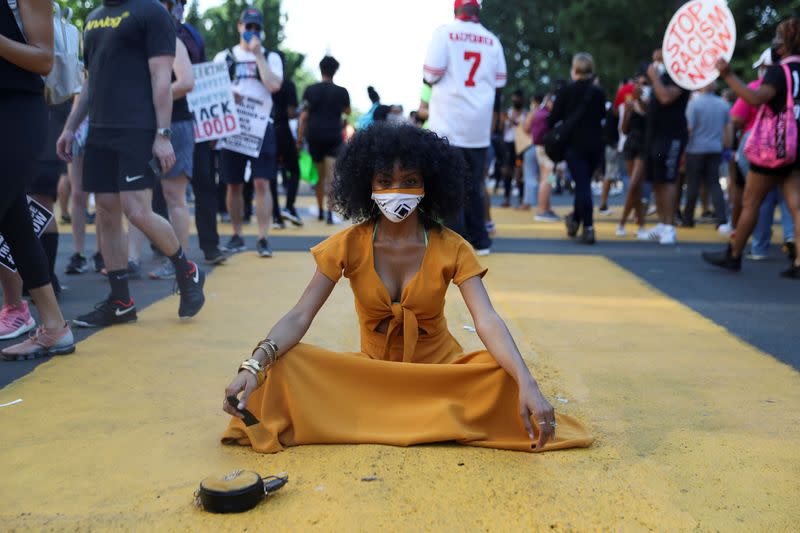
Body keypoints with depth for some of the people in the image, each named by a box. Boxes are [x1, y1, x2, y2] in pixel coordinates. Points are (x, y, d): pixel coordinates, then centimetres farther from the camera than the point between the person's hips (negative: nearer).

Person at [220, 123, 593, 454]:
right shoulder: (349, 245, -9)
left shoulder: (451, 248, -11)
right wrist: (254, 365, -35)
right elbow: (299, 317, -16)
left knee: (507, 376, -29)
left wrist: (527, 384, -41)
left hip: (442, 370, -1)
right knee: (289, 364, -25)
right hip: (370, 372, 1)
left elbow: (488, 322, -23)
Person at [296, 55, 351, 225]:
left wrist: (299, 139, 2)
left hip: (314, 136, 2)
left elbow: (303, 116, -1)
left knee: (319, 176, 16)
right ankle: (329, 212, -21)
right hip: (333, 136, -2)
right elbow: (347, 111, 20)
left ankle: (320, 211, 26)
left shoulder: (310, 90, 3)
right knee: (331, 176, -7)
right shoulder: (341, 92, 2)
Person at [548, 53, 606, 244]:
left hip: (574, 144, -4)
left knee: (582, 185, -5)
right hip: (595, 144, 4)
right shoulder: (598, 92, 6)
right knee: (584, 182, 18)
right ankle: (575, 220, 32)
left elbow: (554, 118, -4)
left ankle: (588, 227, -15)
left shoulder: (566, 91, -4)